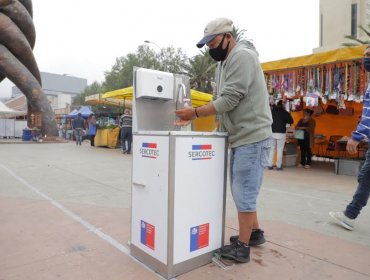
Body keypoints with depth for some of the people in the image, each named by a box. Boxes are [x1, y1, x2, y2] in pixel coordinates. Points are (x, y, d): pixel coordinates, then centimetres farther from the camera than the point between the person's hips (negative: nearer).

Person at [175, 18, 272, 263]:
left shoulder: (241, 56, -13)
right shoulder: (225, 63, 18)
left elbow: (230, 99, -21)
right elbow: (220, 101, 14)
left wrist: (196, 113, -15)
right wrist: (192, 117, 3)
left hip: (252, 137, -10)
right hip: (240, 137, 10)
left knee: (244, 192, -2)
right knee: (243, 190, 17)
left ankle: (242, 247, 12)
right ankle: (255, 232, 34)